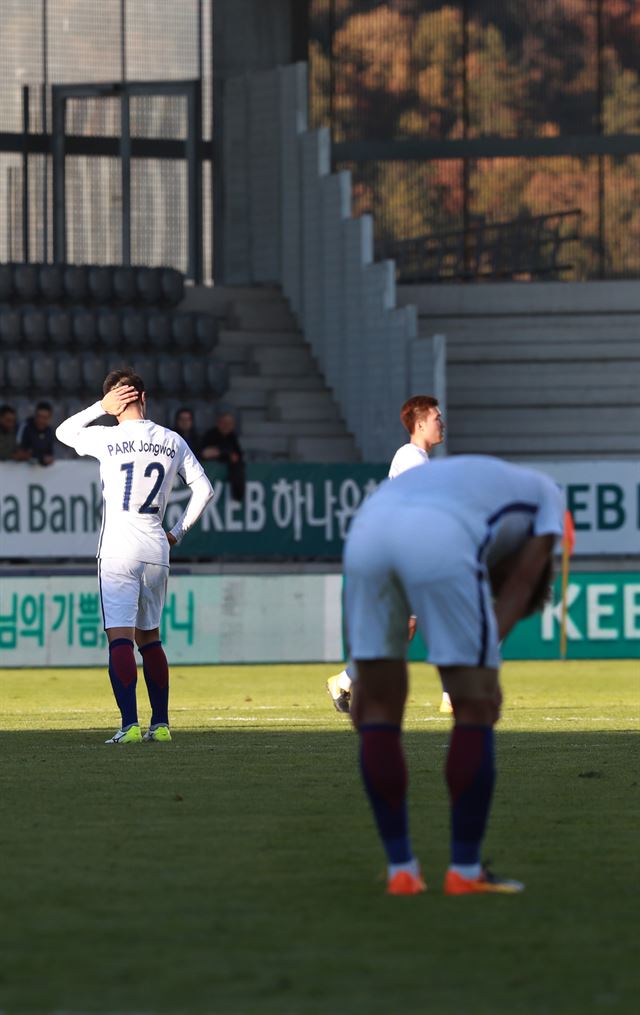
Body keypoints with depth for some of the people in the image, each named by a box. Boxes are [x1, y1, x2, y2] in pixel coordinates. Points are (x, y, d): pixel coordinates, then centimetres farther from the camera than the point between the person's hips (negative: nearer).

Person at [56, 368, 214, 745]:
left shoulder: (108, 439, -6)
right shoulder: (172, 442, 5)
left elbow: (64, 431, 13)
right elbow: (204, 489, 9)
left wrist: (100, 407, 8)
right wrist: (178, 533, 16)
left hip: (118, 551, -4)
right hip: (157, 551, 4)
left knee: (120, 637, -8)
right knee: (150, 637, 16)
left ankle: (130, 724, -20)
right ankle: (161, 724, 16)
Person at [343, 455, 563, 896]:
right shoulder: (545, 493, 34)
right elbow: (519, 587, 17)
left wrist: (364, 676, 21)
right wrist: (486, 668, 10)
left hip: (365, 530, 5)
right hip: (437, 542, -5)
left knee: (380, 708, 17)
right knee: (476, 708, 9)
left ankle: (401, 869, 17)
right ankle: (465, 871, 12)